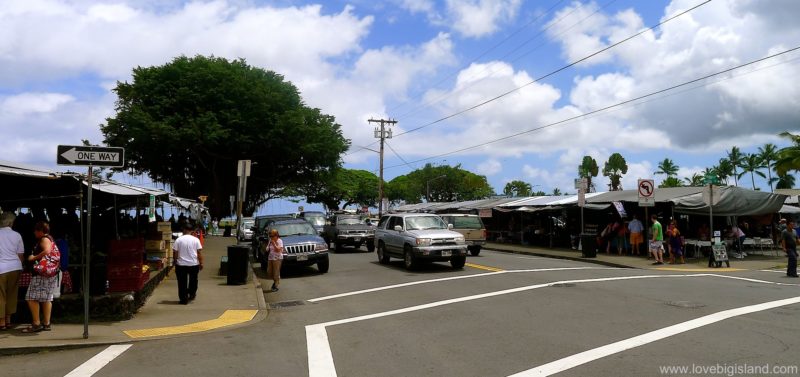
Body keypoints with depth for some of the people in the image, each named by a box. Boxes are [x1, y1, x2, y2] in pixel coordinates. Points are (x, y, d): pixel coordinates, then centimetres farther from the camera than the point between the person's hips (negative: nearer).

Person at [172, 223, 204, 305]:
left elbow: (175, 253, -3)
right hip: (194, 264, 1)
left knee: (182, 282, 6)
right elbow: (199, 253, -5)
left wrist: (175, 261, 12)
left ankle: (184, 299, 7)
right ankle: (192, 294, 32)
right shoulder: (195, 240, -5)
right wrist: (201, 263, 3)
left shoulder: (178, 240, -5)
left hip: (181, 265, -1)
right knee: (193, 280, 22)